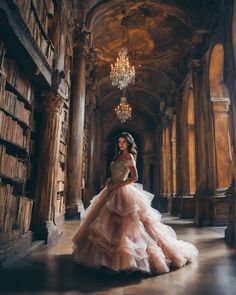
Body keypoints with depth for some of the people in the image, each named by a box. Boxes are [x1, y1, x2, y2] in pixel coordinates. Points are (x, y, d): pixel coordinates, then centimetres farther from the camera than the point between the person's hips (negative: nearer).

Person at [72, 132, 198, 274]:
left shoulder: (129, 156, -7)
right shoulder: (119, 156, 17)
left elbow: (134, 177, -16)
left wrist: (116, 185, -17)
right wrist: (109, 181, 4)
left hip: (122, 192, -9)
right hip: (113, 191, 9)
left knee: (123, 225, -9)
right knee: (108, 223, 14)